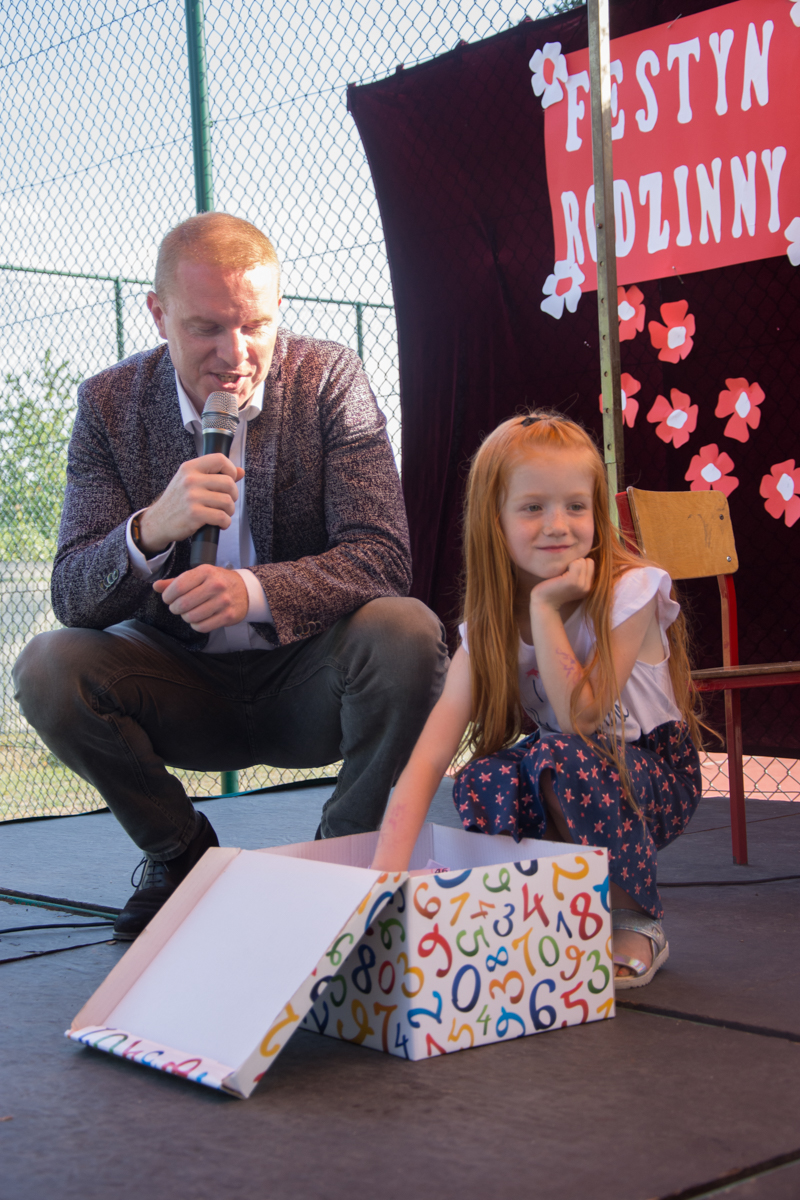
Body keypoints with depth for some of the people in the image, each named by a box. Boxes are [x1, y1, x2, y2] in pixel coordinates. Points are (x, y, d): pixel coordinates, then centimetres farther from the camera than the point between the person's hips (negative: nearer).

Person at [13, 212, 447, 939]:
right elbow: (72, 597, -12)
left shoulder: (330, 380, -10)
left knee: (408, 634, -30)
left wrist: (255, 591, -37)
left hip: (308, 678, -1)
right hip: (184, 686, 2)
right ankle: (183, 854, 3)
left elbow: (382, 556, -18)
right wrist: (152, 530, -35)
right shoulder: (110, 404, -6)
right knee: (48, 669, -23)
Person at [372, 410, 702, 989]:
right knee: (485, 780, -29)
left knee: (567, 758, -35)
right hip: (572, 785, 3)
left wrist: (547, 609, -28)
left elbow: (581, 716, -26)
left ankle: (638, 925, -10)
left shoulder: (629, 591, -18)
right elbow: (429, 754, -21)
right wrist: (387, 873, -35)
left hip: (659, 773, -3)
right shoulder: (488, 628, -9)